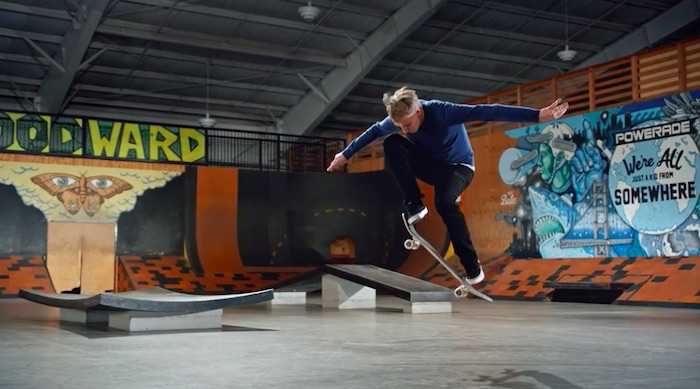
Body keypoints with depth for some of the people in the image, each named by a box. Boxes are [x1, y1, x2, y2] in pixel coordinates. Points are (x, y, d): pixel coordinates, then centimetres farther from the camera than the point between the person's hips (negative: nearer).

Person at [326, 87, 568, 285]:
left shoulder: (441, 112, -33)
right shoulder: (398, 120, -17)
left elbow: (489, 112, -38)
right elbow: (374, 131, 4)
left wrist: (537, 115, -42)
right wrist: (345, 155, 12)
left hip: (458, 166, -5)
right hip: (429, 164, 5)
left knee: (444, 202, -36)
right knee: (391, 144, -21)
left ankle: (473, 268, -23)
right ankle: (414, 206, -17)